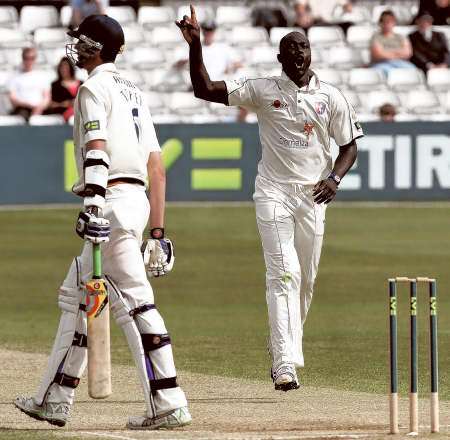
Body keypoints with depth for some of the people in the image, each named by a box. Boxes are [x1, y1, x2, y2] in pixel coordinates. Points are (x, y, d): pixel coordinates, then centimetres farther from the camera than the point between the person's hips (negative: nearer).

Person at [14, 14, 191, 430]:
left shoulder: (95, 88, -4)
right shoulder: (134, 93, 22)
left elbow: (96, 147, -21)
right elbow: (156, 168, 18)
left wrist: (93, 202, -33)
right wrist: (156, 231, 17)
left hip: (112, 200, -9)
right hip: (137, 199, 9)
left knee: (135, 302, -8)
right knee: (75, 298, 14)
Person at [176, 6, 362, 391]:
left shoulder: (331, 98, 3)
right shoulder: (263, 90, -2)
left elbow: (349, 146, 9)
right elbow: (205, 90, -6)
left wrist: (334, 178, -10)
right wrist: (195, 45, -17)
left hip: (313, 198, 3)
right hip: (274, 193, -3)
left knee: (306, 280, 9)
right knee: (284, 274, -16)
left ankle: (286, 353, 27)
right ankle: (285, 364, -23)